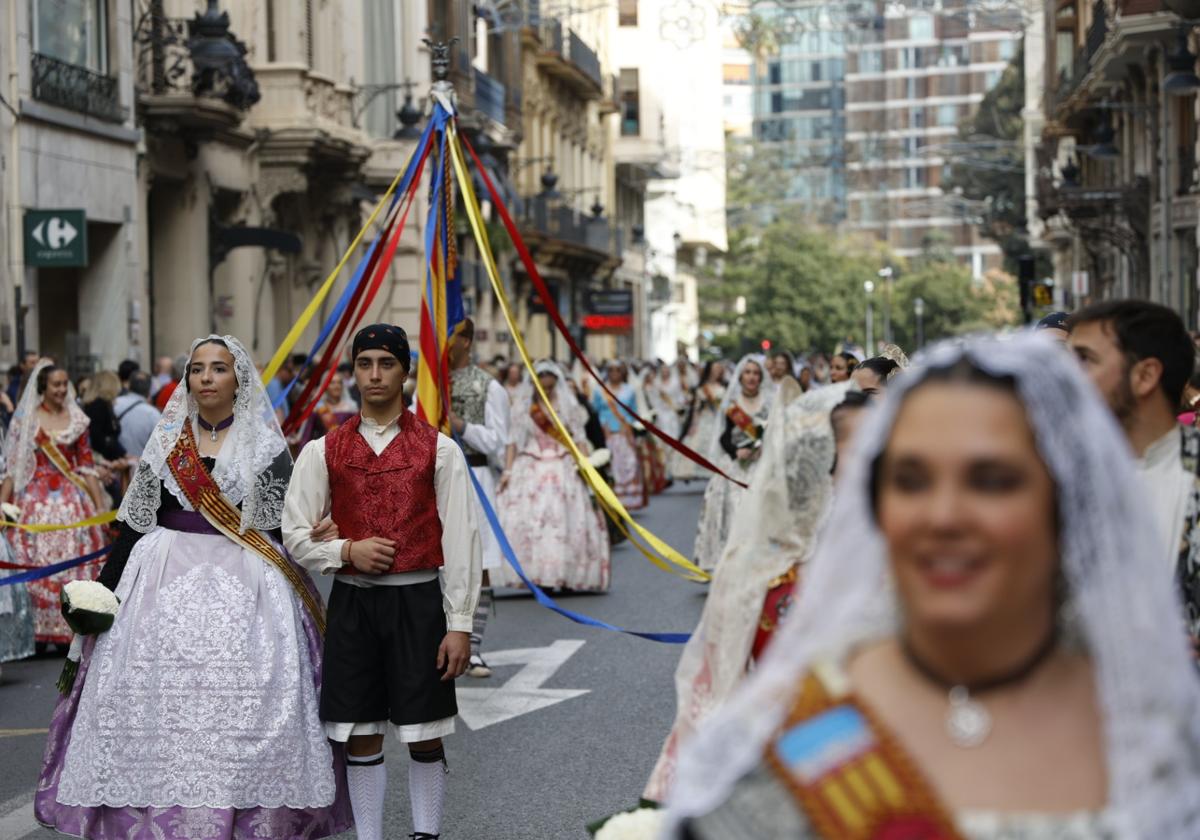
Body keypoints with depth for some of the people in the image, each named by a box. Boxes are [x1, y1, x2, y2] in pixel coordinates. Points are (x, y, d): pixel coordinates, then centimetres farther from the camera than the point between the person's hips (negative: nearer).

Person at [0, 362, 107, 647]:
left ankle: (69, 628, 7)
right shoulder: (25, 420, 4)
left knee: (72, 563, -1)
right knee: (37, 565, -3)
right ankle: (39, 633, 4)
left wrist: (99, 505, 6)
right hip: (36, 502, -1)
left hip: (71, 501, 1)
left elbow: (86, 466, 10)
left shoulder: (76, 419, 8)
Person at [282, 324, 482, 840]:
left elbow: (460, 540, -2)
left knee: (424, 736, 3)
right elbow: (294, 534, 7)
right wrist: (347, 551, -12)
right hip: (351, 603, 2)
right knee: (360, 736, 7)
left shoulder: (438, 449, 1)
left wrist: (460, 624, -7)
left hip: (417, 601, -2)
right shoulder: (324, 451, 6)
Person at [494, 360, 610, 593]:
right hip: (530, 469, 0)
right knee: (526, 520, -9)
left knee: (566, 520, -6)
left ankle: (565, 573, 0)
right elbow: (513, 439, 6)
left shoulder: (568, 405, 6)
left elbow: (579, 438, 6)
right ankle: (529, 573, -5)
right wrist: (507, 470, -1)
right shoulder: (523, 405, 5)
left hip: (562, 469, 0)